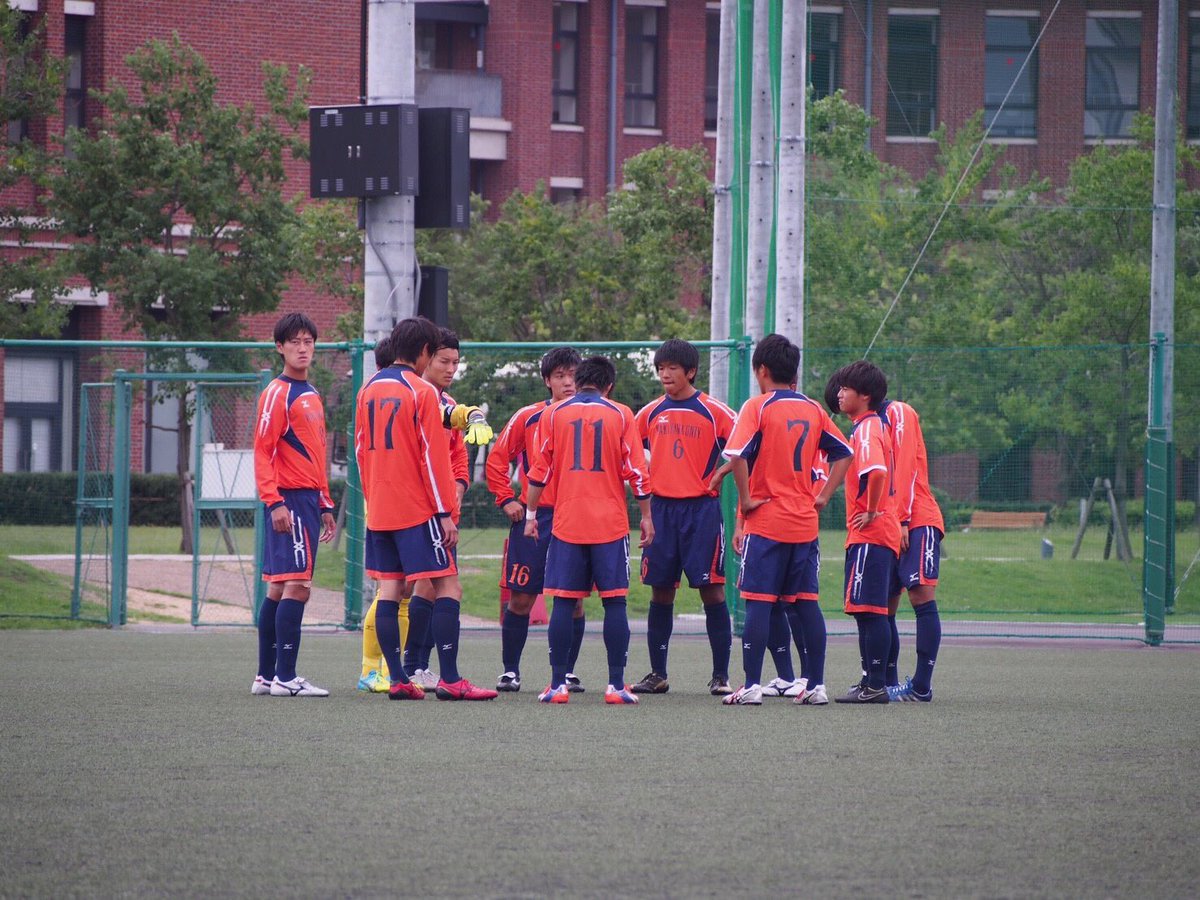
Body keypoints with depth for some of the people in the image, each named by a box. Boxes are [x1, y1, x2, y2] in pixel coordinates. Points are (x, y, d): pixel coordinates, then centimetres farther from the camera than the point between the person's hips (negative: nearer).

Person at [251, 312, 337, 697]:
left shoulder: (312, 396, 19)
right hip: (289, 501, -9)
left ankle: (266, 676, 13)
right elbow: (262, 452, -13)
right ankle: (285, 677, -14)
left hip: (308, 499, 9)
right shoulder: (278, 393, -8)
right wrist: (274, 502, -20)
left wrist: (325, 505, 22)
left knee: (279, 588, 10)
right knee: (297, 585, -13)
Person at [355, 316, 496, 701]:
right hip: (417, 510, -7)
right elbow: (432, 456, -13)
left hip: (379, 508, 7)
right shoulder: (422, 392, -10)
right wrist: (445, 513, -10)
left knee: (389, 589, 7)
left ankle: (397, 679, 4)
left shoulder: (369, 390, 10)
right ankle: (449, 680, -11)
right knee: (448, 588, -5)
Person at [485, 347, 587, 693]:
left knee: (573, 600, 1)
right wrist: (506, 500, 1)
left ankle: (568, 673, 11)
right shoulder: (528, 417, 3)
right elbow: (497, 459, 9)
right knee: (520, 598, -1)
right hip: (533, 518, -1)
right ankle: (510, 671, 9)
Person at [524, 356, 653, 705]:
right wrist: (646, 516, 8)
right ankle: (616, 685, -2)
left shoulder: (553, 414, 5)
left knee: (564, 603, 3)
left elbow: (539, 471, 4)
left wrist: (531, 514, 12)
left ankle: (558, 684, 1)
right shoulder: (620, 415, 2)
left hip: (566, 524, 1)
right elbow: (636, 472, 0)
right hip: (611, 524, -1)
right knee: (615, 602, 2)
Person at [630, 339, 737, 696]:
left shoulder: (714, 412, -3)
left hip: (702, 508, -4)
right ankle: (657, 674, 11)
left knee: (711, 588, -6)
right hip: (661, 507, 4)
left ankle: (721, 675, -2)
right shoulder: (650, 413, 10)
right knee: (660, 591, 5)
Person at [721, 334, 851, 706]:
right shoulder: (813, 410, 9)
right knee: (807, 602, 8)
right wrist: (823, 496, 12)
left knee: (758, 602, -3)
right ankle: (816, 685, 8)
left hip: (766, 522, -5)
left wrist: (746, 499, -11)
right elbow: (844, 454, 13)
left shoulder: (758, 407, -8)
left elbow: (737, 455, -21)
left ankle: (752, 686, -5)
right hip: (805, 522, 5)